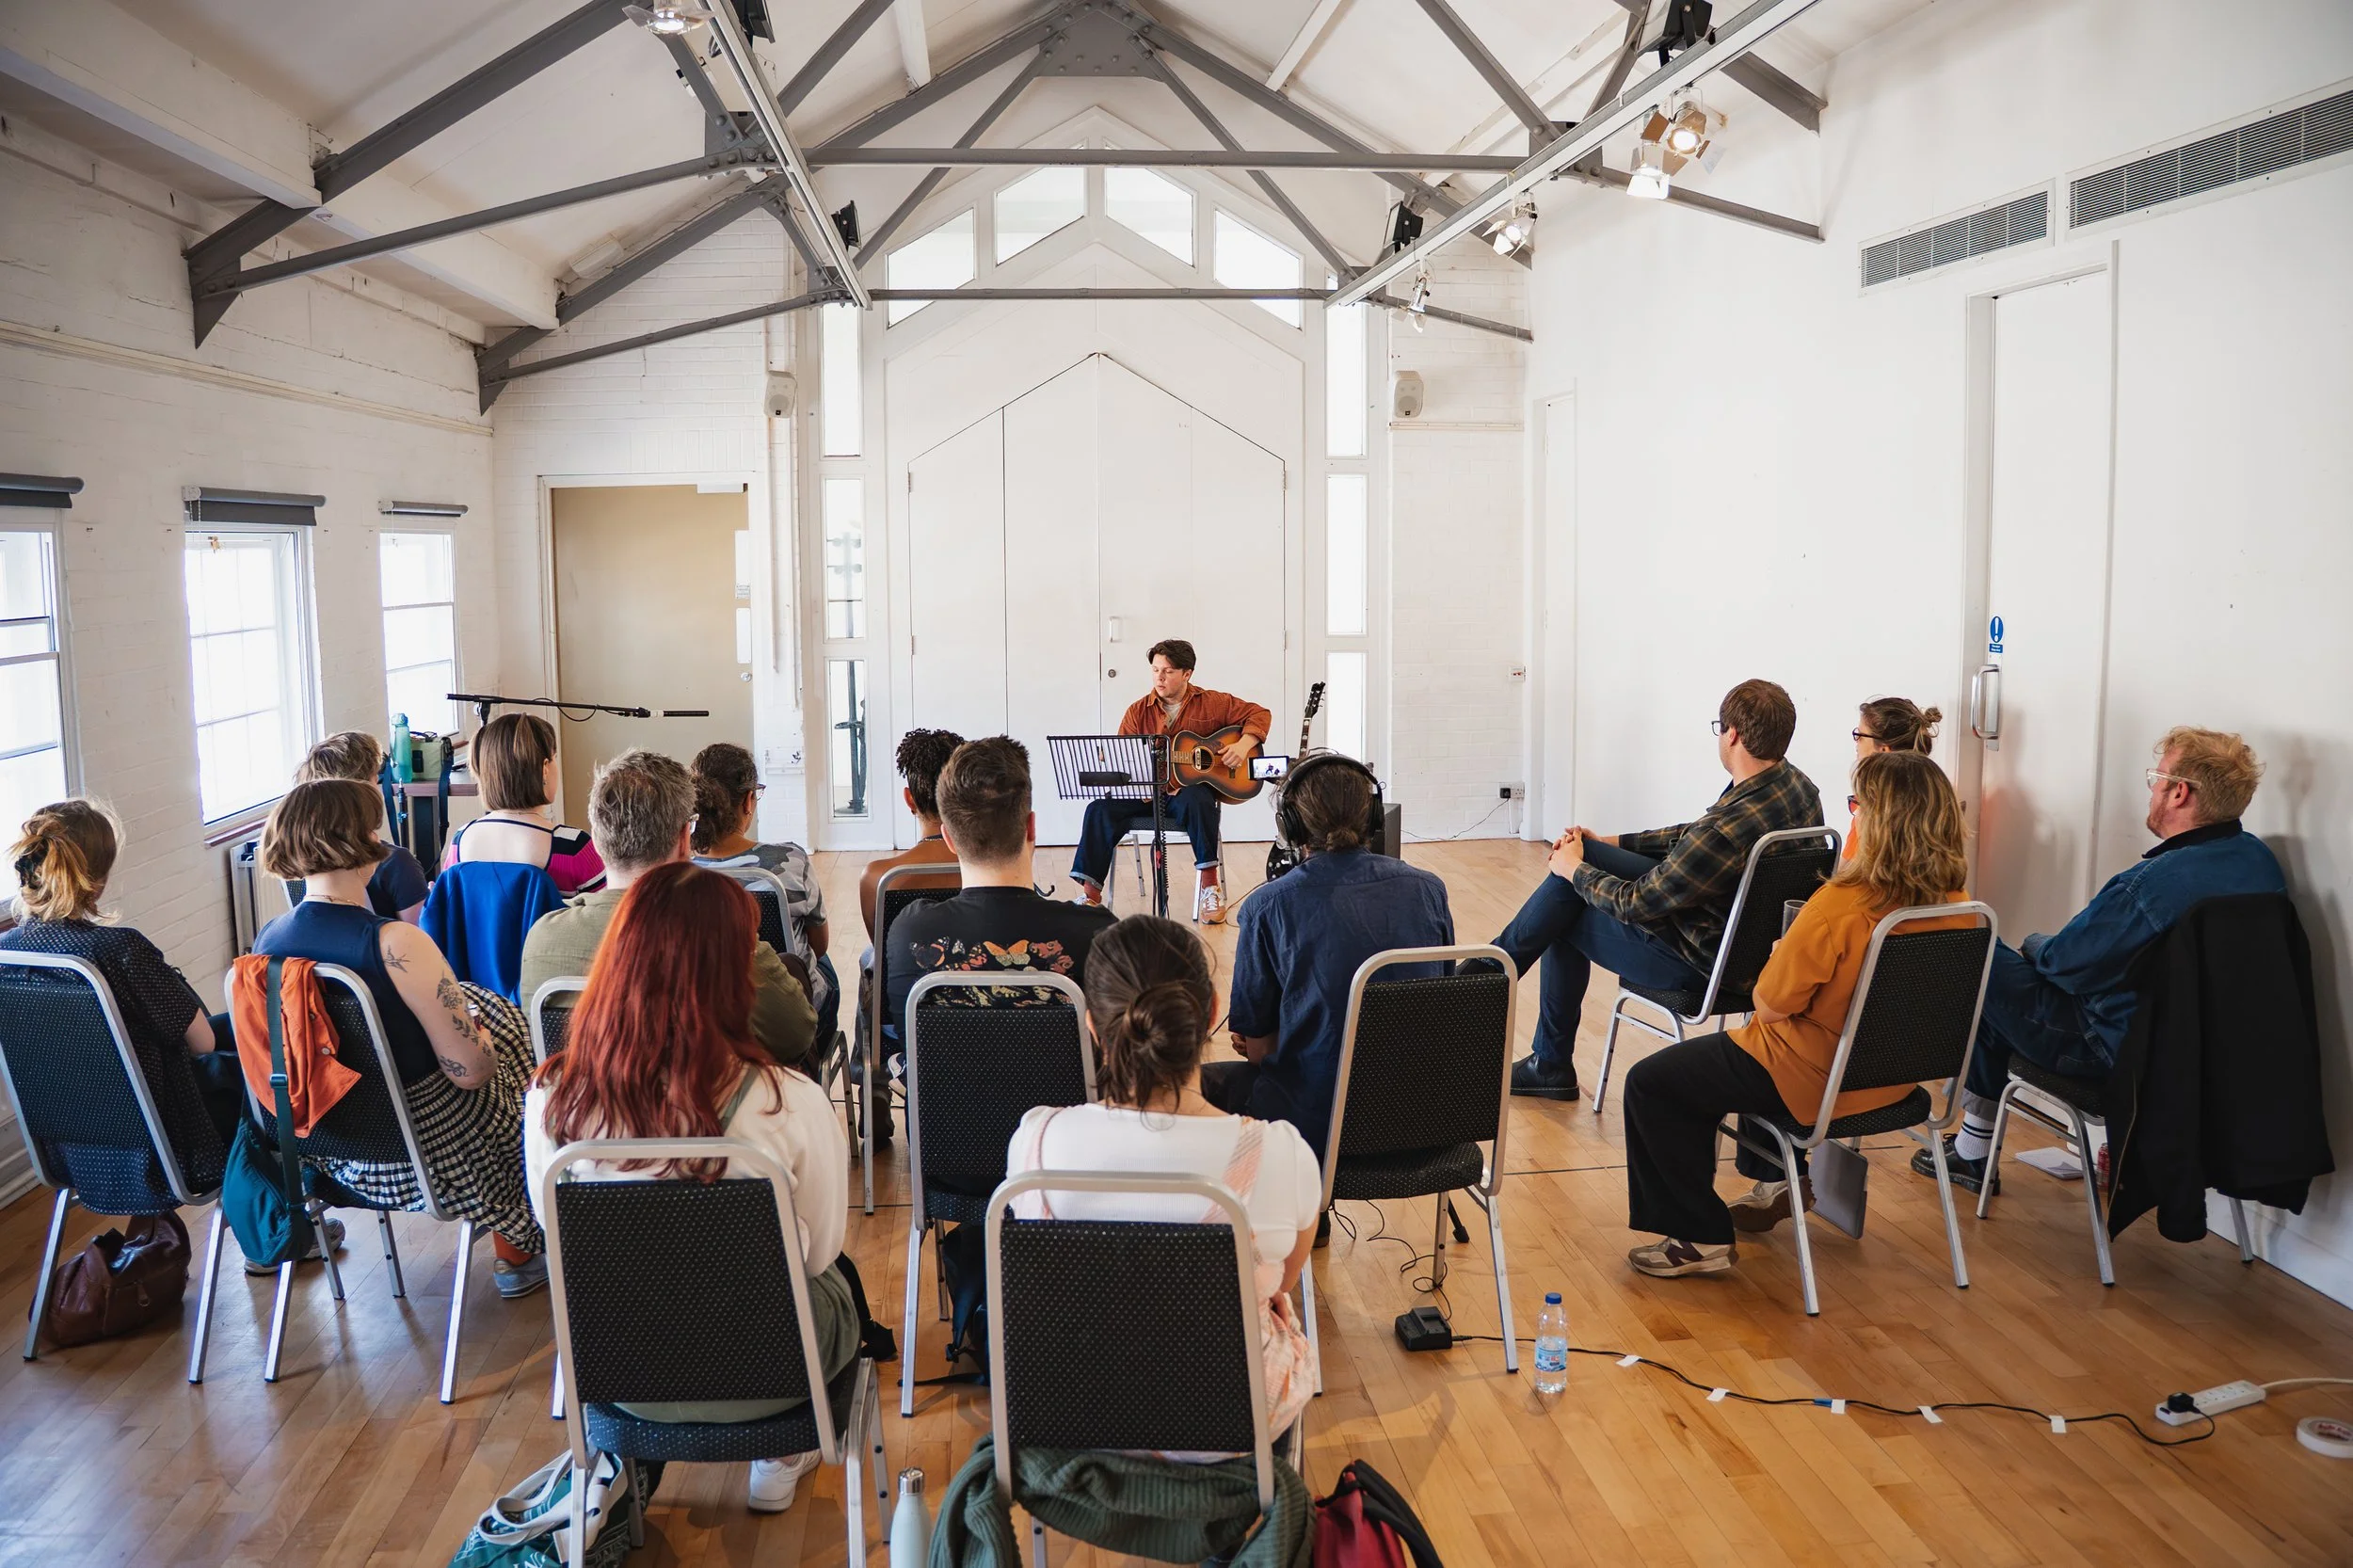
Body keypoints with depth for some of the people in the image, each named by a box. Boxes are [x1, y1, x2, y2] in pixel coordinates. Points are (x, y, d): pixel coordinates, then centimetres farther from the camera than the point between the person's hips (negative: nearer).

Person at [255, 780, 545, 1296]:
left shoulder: (267, 940, -6)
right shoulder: (396, 944, -28)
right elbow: (469, 1069, -23)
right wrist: (481, 1037, 1)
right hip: (426, 1148, -7)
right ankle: (517, 1255, 42)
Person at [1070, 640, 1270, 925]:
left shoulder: (1212, 703, 4)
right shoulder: (1138, 711, 8)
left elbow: (1260, 714, 5)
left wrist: (1244, 744, -12)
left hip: (1194, 788, -3)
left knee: (1195, 801, -39)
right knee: (1100, 809, -22)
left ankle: (1209, 885, -29)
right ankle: (1090, 893, -22)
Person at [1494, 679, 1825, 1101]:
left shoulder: (1729, 828, -35)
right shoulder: (1798, 785, -7)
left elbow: (1636, 904, -22)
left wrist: (1574, 869, -3)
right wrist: (1611, 843, 11)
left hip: (1702, 963, -9)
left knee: (1565, 917, 6)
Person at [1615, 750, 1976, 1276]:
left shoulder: (1842, 904, -30)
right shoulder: (1955, 905, -9)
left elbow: (1772, 1005, -20)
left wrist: (1780, 957, 0)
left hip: (1815, 1081, -8)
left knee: (1650, 1084, 8)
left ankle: (1701, 1238, 11)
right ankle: (1778, 1181, 40)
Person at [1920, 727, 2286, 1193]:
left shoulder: (2151, 883, -29)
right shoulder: (2259, 858, -2)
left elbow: (2064, 961, -17)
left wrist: (2032, 947, 6)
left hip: (2119, 1051, -9)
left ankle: (1975, 1146, 19)